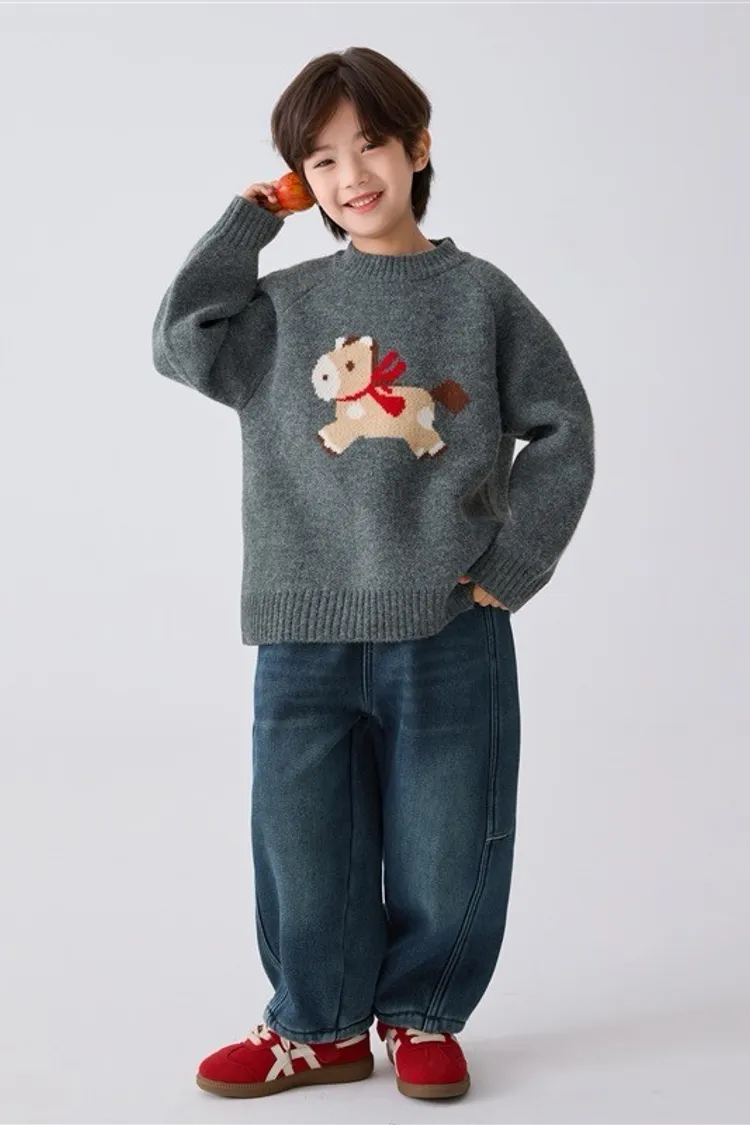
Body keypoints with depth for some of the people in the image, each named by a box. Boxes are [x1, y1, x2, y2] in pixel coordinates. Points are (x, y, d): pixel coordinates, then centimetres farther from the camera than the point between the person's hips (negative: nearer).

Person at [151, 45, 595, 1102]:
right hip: (305, 635, 1)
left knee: (444, 852, 9)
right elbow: (186, 344, -7)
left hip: (450, 632, -1)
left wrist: (512, 563, -3)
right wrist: (248, 220, -1)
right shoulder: (287, 304, 7)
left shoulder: (479, 295, 2)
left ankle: (421, 1014, 33)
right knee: (306, 851, 10)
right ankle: (320, 1025, 31)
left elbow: (563, 431, 3)